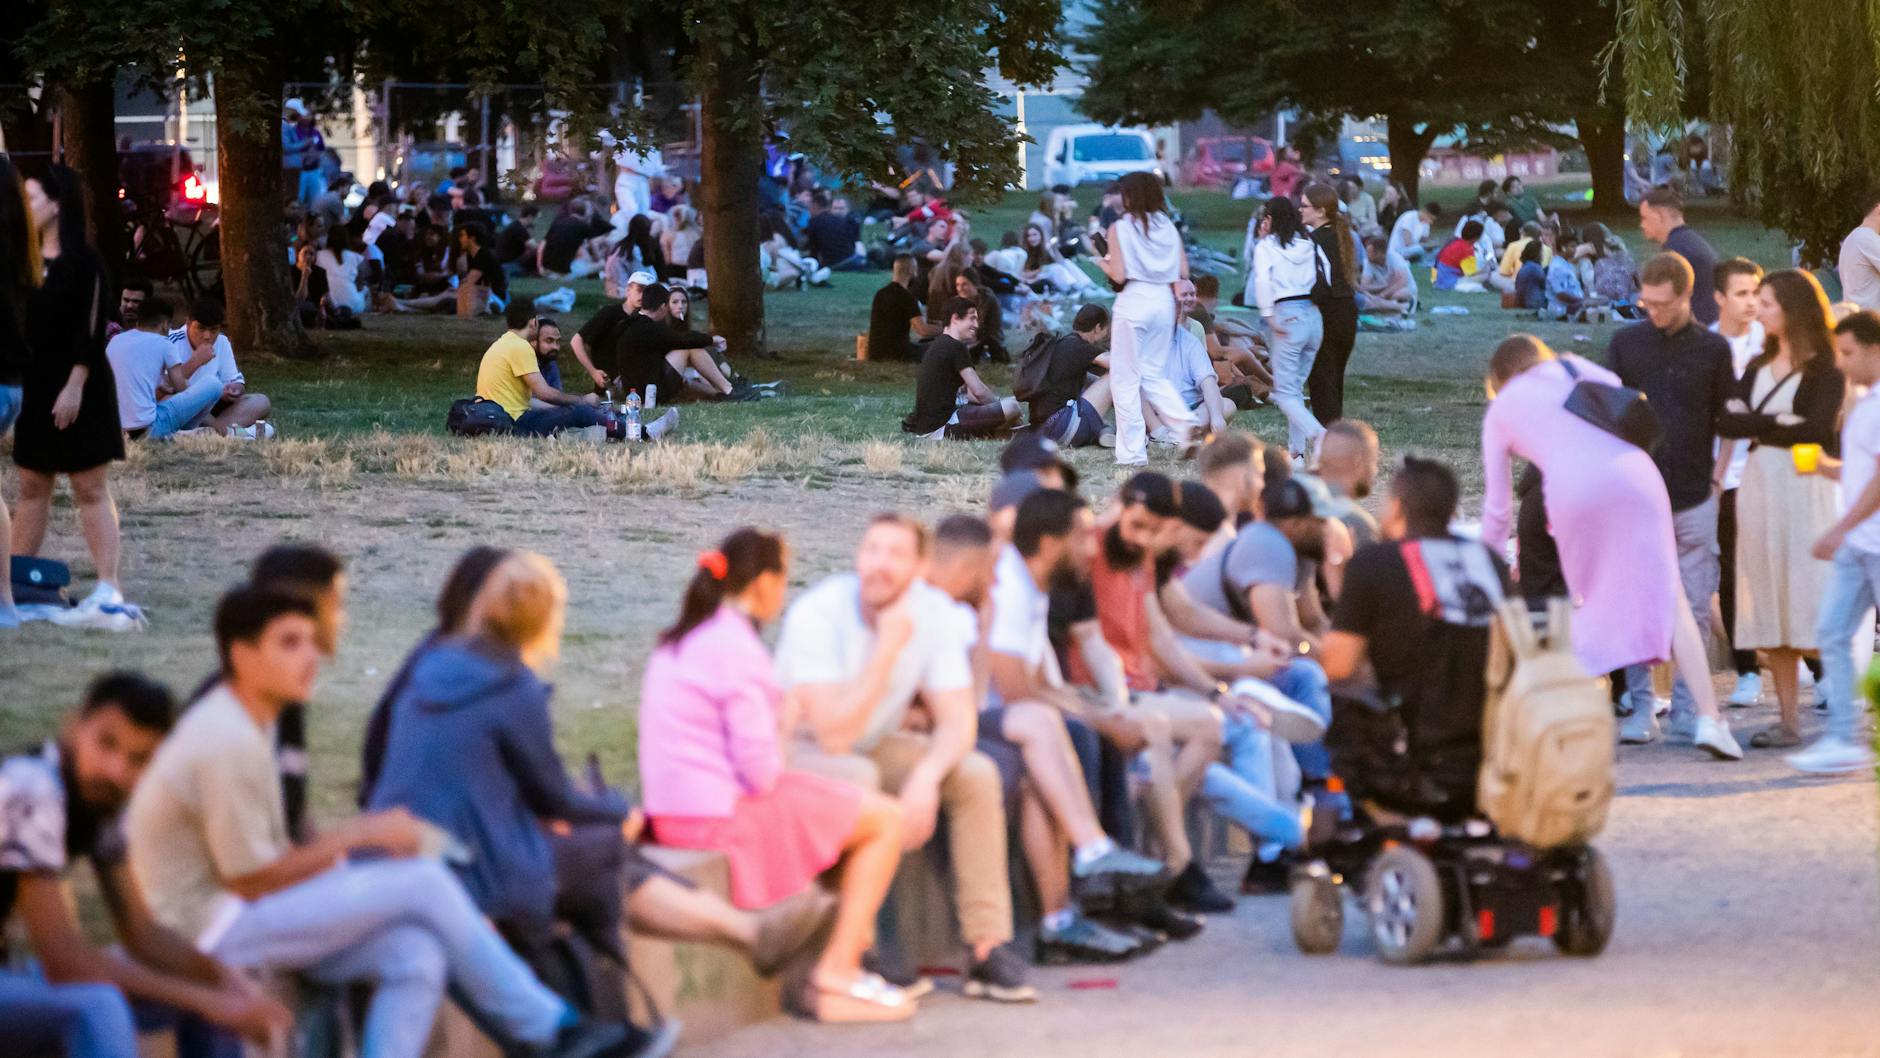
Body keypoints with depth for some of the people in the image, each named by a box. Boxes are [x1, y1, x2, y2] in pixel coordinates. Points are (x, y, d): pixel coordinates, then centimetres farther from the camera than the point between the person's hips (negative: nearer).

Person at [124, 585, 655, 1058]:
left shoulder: (238, 728, 14)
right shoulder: (229, 744, -20)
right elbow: (252, 881, -20)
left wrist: (352, 843, 0)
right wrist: (356, 836, -10)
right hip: (211, 927, -10)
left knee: (416, 956, -11)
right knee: (424, 881, -13)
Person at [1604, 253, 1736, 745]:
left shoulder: (1713, 349, 4)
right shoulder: (1626, 343, 4)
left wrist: (1721, 472, 1)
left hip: (1695, 499, 0)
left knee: (1694, 608, 2)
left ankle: (1687, 708, 10)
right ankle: (1641, 708, 5)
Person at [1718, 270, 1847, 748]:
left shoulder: (1824, 369, -3)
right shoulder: (1758, 367, 17)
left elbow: (1818, 430, -15)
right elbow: (1726, 420, 6)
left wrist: (1758, 427, -6)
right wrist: (1779, 424, -9)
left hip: (1804, 489, -6)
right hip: (1758, 486, 6)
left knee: (1811, 606, -11)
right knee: (1769, 611, 3)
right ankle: (1789, 721, 5)